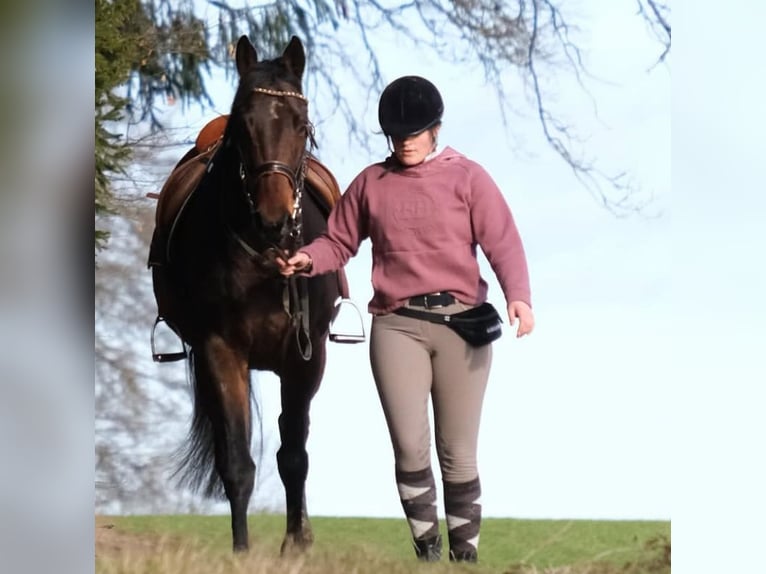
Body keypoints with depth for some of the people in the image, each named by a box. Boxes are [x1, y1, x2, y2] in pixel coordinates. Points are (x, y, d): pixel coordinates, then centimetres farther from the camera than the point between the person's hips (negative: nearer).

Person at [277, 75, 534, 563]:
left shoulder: (467, 176, 2)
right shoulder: (371, 182, 10)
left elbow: (503, 242, -6)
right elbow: (340, 241, 13)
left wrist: (518, 295, -22)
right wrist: (309, 260, -9)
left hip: (461, 322, -1)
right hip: (396, 326, 1)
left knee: (458, 452, 5)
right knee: (410, 448, -6)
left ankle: (466, 553, 14)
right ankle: (427, 550, 6)